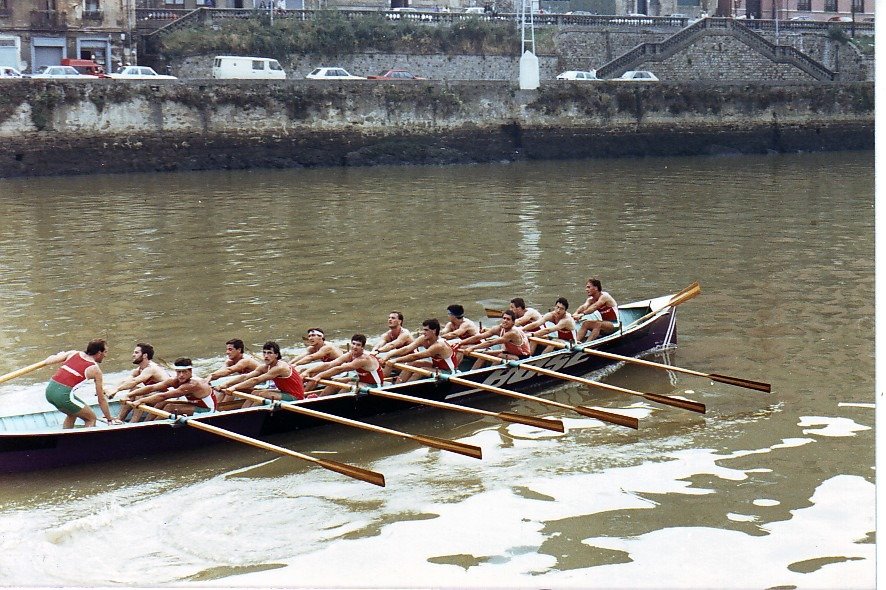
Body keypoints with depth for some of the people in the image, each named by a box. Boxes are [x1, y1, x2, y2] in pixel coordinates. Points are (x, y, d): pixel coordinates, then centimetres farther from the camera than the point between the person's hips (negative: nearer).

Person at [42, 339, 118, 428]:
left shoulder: (73, 353, 14)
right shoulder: (95, 370, 4)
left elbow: (47, 361, 13)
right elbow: (101, 399, 9)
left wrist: (60, 355, 35)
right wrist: (109, 419, 20)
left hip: (49, 390, 6)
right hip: (63, 394, -6)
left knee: (72, 414, 32)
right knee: (91, 418, 13)